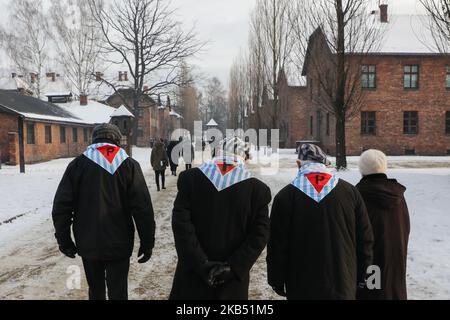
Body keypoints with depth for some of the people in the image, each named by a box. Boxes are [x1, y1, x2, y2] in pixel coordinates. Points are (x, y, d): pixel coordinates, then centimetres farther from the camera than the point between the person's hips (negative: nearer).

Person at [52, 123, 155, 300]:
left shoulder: (78, 164, -3)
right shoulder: (130, 165, -5)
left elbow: (61, 206, -3)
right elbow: (143, 208, -8)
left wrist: (64, 239, 7)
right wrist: (147, 243, 0)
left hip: (88, 244, 2)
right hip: (119, 244, -1)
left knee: (96, 290, 20)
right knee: (118, 292, 9)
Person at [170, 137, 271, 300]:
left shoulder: (191, 178, -6)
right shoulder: (257, 188, -8)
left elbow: (181, 223, -12)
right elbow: (260, 235, -12)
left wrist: (202, 264, -13)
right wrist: (233, 267, -12)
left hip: (193, 275, 1)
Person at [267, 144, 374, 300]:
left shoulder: (285, 196, -9)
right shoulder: (350, 191, -1)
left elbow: (277, 245, -6)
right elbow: (365, 239, 3)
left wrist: (277, 281, 5)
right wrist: (361, 276, 13)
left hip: (301, 288, -2)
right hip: (343, 287, 2)